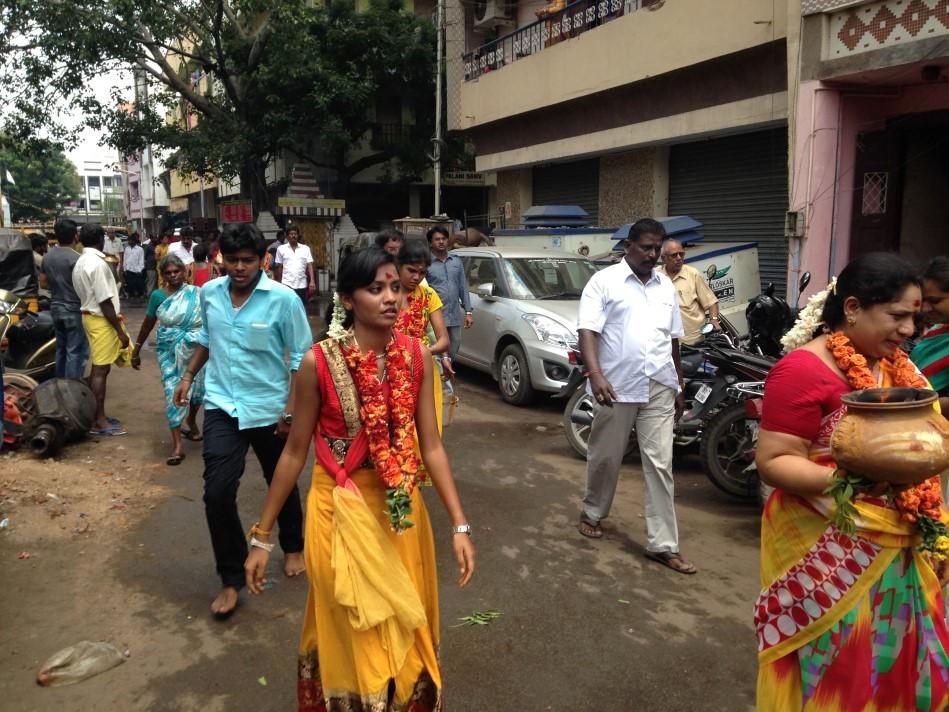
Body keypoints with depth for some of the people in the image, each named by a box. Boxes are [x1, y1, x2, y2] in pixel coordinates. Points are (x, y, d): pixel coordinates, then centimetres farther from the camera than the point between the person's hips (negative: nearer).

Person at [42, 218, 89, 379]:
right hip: (74, 309, -8)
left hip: (56, 308, 8)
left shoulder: (47, 257, 6)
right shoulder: (76, 258, -18)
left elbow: (45, 282, 14)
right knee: (76, 351, -3)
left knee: (61, 348, 18)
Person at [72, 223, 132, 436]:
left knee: (99, 368, 16)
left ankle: (96, 416, 24)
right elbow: (104, 301, -22)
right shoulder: (97, 264, -19)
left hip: (90, 316, 10)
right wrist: (120, 330, -18)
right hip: (102, 320, -10)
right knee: (101, 370, -5)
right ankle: (99, 421, 1)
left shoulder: (81, 262, 13)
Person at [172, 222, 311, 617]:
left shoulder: (283, 299, -16)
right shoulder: (209, 293, -2)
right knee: (217, 493, -5)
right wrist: (189, 375, 14)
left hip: (269, 409, -2)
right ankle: (231, 579, 13)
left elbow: (301, 357, -11)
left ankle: (293, 548, 44)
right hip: (222, 407, 3)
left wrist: (292, 409, -15)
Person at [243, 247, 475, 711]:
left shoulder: (416, 357, -7)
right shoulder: (319, 363, -16)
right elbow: (294, 452, -7)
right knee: (351, 634, 13)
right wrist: (262, 536, -3)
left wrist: (459, 524, -6)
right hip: (341, 508, -3)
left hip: (401, 507, 3)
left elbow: (431, 445, -3)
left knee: (405, 628, 19)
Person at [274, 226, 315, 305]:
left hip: (302, 284, 2)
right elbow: (279, 267, 9)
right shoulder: (281, 249, 5)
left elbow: (310, 265, 1)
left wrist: (312, 281, -10)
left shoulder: (305, 248, 6)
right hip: (287, 284, -1)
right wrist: (279, 284, 9)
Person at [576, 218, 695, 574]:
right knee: (605, 458, 11)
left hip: (659, 389, 4)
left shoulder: (666, 286, 14)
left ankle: (663, 544, 7)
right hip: (617, 387, -3)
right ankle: (592, 513, 35)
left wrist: (679, 385, 19)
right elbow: (587, 330, -12)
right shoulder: (604, 281, -2)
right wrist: (595, 374, -26)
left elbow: (673, 339, 19)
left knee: (660, 464, 2)